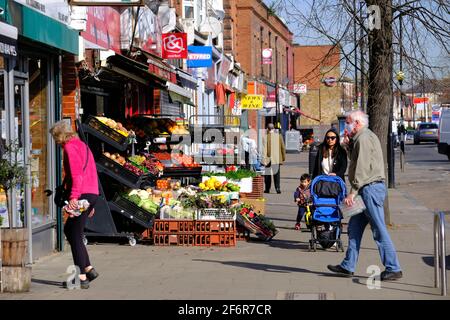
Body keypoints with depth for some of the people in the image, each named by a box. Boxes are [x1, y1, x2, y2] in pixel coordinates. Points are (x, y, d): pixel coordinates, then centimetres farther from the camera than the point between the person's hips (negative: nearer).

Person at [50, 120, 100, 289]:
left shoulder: (70, 147, -7)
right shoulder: (82, 145, 23)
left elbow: (76, 174, -19)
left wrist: (74, 197, -25)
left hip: (82, 194, -10)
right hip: (92, 193, 10)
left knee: (75, 236, -5)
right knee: (69, 229, 17)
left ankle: (82, 277, -5)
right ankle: (88, 268, 14)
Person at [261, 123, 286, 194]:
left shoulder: (265, 137, -10)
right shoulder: (279, 136, 0)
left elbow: (264, 149, -11)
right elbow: (283, 147, 4)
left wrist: (264, 159, -10)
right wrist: (283, 157, 13)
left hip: (268, 158, -2)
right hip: (277, 159, 2)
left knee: (267, 174, 9)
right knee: (276, 174, 6)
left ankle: (267, 189, 14)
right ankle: (277, 187, -7)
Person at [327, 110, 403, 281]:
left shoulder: (364, 138, -13)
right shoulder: (364, 137, 19)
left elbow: (362, 168, -20)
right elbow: (357, 160, 22)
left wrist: (353, 192, -21)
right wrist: (349, 145, 11)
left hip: (370, 188, -11)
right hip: (369, 189, 11)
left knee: (379, 230, -8)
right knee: (354, 227, 13)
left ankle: (393, 269, -4)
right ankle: (348, 266, 18)